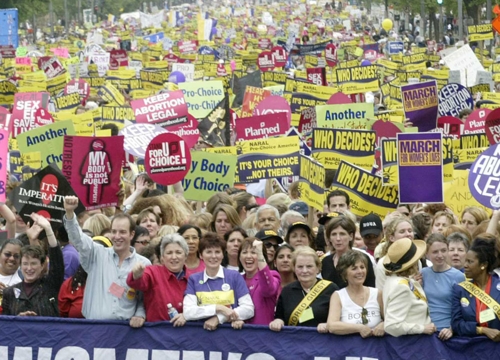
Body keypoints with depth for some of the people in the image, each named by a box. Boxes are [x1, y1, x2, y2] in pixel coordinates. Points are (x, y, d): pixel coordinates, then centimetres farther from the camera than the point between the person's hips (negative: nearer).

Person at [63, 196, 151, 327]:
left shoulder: (144, 264, 7)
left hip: (125, 327, 0)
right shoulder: (98, 255, 8)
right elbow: (78, 239, -5)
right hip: (94, 325, 0)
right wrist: (69, 212, -19)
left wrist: (140, 315, -8)